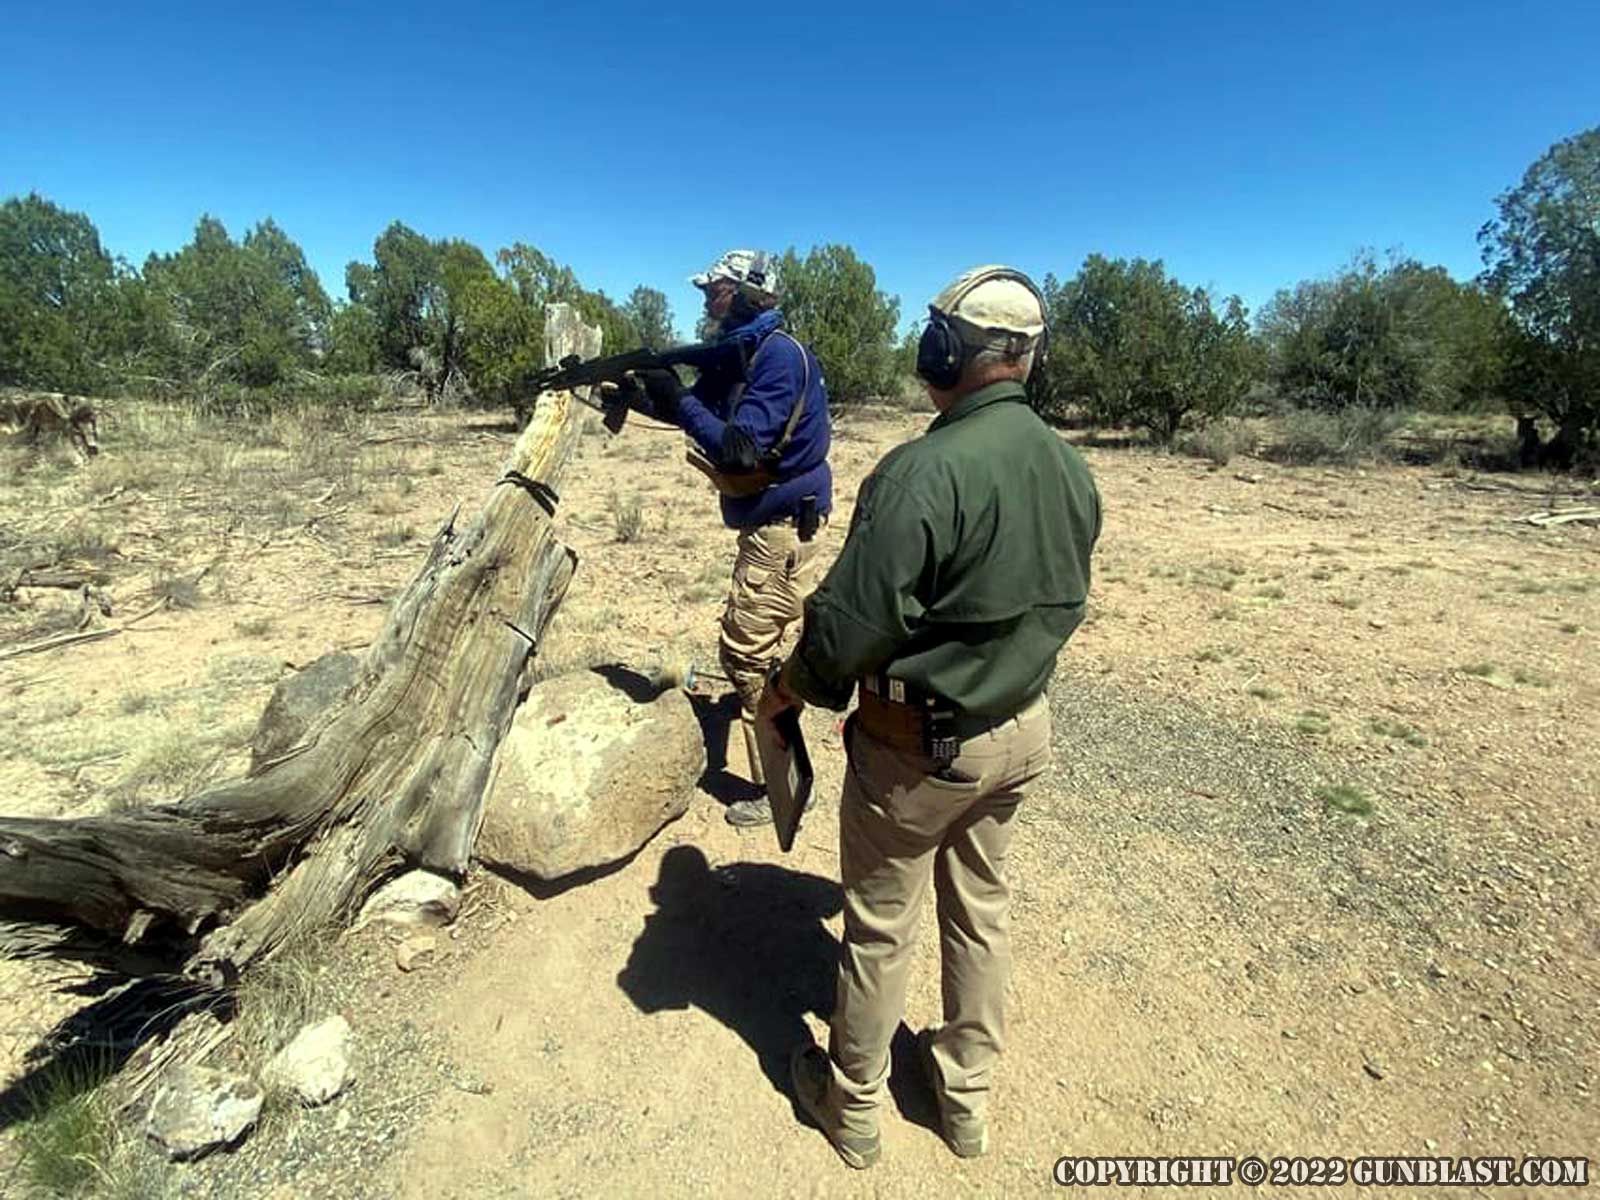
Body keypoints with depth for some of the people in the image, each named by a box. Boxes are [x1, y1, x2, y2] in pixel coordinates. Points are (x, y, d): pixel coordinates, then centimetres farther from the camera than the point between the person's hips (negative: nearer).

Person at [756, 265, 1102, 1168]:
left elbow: (852, 626, -25)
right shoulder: (1073, 471, -1)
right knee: (983, 910, 22)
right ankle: (970, 1099, 43)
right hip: (1023, 731, 7)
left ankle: (853, 1107, 37)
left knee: (882, 927, 13)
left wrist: (785, 691, -6)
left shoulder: (925, 470, -26)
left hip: (919, 744, -7)